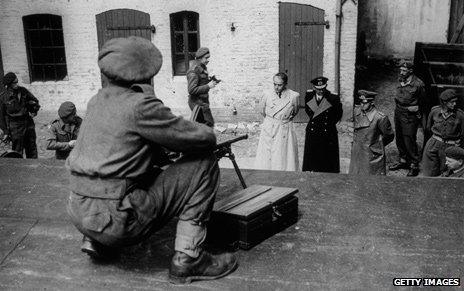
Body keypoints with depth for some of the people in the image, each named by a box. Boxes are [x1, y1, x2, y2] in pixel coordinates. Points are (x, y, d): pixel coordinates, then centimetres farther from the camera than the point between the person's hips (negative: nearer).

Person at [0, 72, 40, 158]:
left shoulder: (23, 91, 0)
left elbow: (35, 101, 17)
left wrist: (34, 111, 0)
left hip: (28, 123, 4)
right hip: (15, 127, -4)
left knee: (32, 150, 13)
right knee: (17, 153, 3)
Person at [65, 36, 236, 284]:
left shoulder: (97, 101, 9)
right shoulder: (140, 105, -15)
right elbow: (204, 139, -12)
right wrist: (207, 133, 11)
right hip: (116, 219, -8)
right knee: (204, 164, -3)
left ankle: (95, 240, 24)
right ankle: (187, 259, -2)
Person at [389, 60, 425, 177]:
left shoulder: (418, 84, -17)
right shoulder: (401, 81, 3)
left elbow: (422, 101, -4)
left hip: (410, 116, -7)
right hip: (398, 112, 7)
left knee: (409, 140, -4)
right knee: (399, 138, 16)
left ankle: (414, 165, 9)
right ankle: (403, 160, 32)